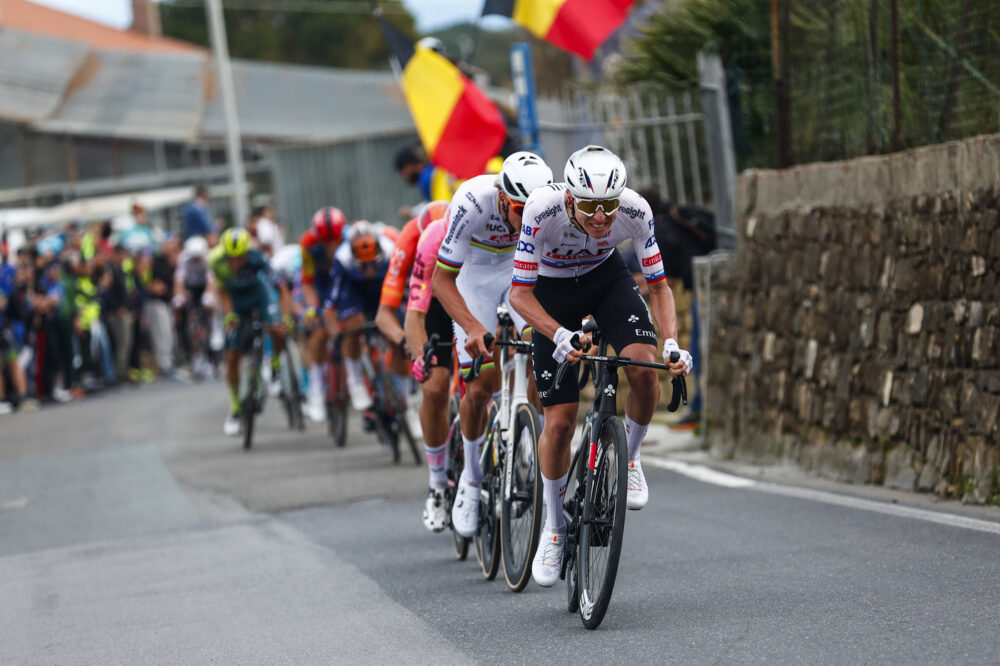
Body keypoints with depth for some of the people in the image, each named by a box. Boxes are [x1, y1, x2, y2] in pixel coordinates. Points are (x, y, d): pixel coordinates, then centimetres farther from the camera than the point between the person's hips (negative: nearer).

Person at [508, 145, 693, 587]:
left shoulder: (635, 211, -29)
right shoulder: (543, 210, -36)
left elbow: (658, 285, -17)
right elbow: (520, 293, -30)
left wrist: (672, 342, -33)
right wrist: (561, 336, -46)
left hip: (607, 278, 2)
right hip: (552, 292, -1)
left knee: (644, 366, -28)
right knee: (559, 423, -7)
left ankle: (629, 458, 0)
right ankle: (554, 527, 14)